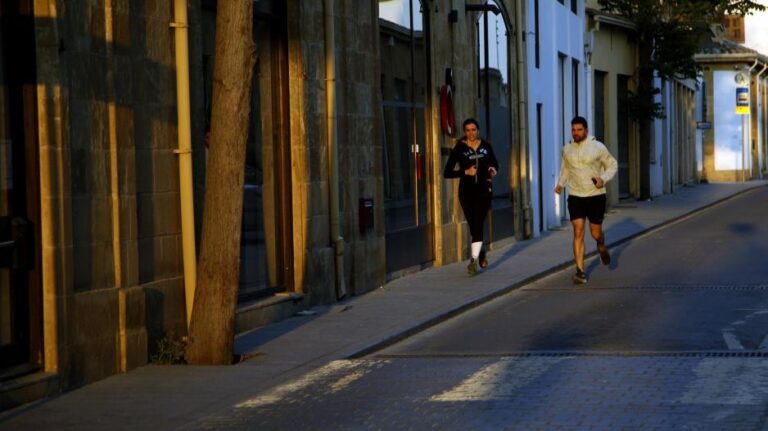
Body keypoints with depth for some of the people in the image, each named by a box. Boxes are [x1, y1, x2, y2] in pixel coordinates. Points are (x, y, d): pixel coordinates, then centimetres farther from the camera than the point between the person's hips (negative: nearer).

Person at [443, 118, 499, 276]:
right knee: (473, 226, 6)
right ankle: (481, 251, 31)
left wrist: (493, 169, -2)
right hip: (466, 191, 0)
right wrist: (465, 172, -17)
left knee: (478, 225, -10)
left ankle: (474, 260, -10)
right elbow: (447, 172, -5)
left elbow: (495, 163, 21)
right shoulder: (459, 149, -2)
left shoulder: (486, 146, 5)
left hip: (483, 190, 0)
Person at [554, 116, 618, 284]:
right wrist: (561, 183, 3)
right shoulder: (567, 149, 3)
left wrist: (604, 178, -15)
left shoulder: (597, 147, -7)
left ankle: (601, 245, 46)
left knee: (596, 232, 8)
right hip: (575, 196, 1)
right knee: (578, 232, -11)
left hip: (596, 196, -1)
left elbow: (612, 165, 3)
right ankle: (580, 271, -10)